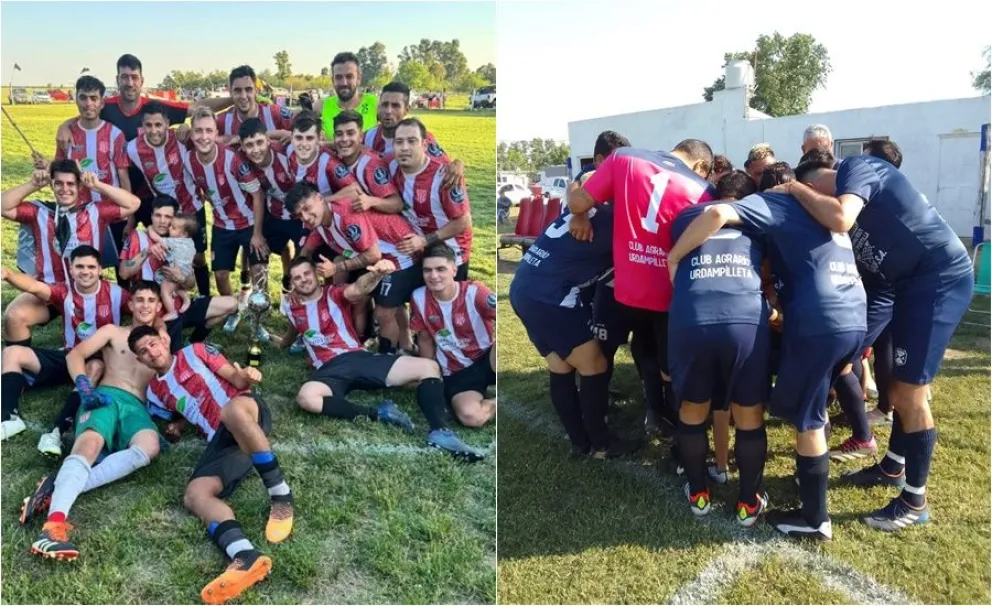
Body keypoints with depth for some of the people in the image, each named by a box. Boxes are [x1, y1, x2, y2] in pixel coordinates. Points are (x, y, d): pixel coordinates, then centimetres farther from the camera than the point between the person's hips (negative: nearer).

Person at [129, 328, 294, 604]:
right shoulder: (155, 392, 27)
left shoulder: (195, 352, 16)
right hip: (221, 439, 4)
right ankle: (246, 556, -51)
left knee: (233, 410, -42)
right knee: (194, 495, -24)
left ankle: (280, 495, -30)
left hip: (249, 416, -4)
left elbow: (235, 378, 9)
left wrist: (247, 376, -15)